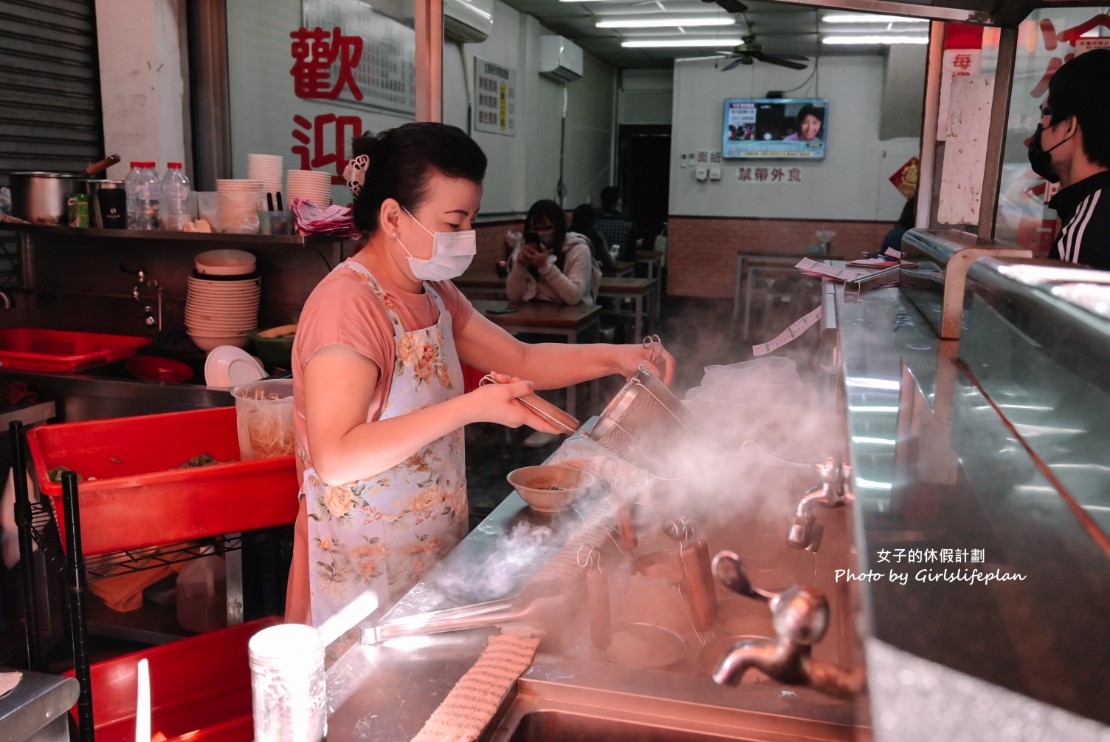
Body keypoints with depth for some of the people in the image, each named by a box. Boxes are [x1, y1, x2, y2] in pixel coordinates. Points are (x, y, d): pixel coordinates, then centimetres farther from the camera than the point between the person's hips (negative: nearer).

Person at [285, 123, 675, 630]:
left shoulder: (433, 294, 7)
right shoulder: (347, 304, -22)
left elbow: (521, 360, 12)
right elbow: (335, 459, -29)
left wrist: (614, 358, -3)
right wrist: (469, 408, -33)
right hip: (364, 566, -8)